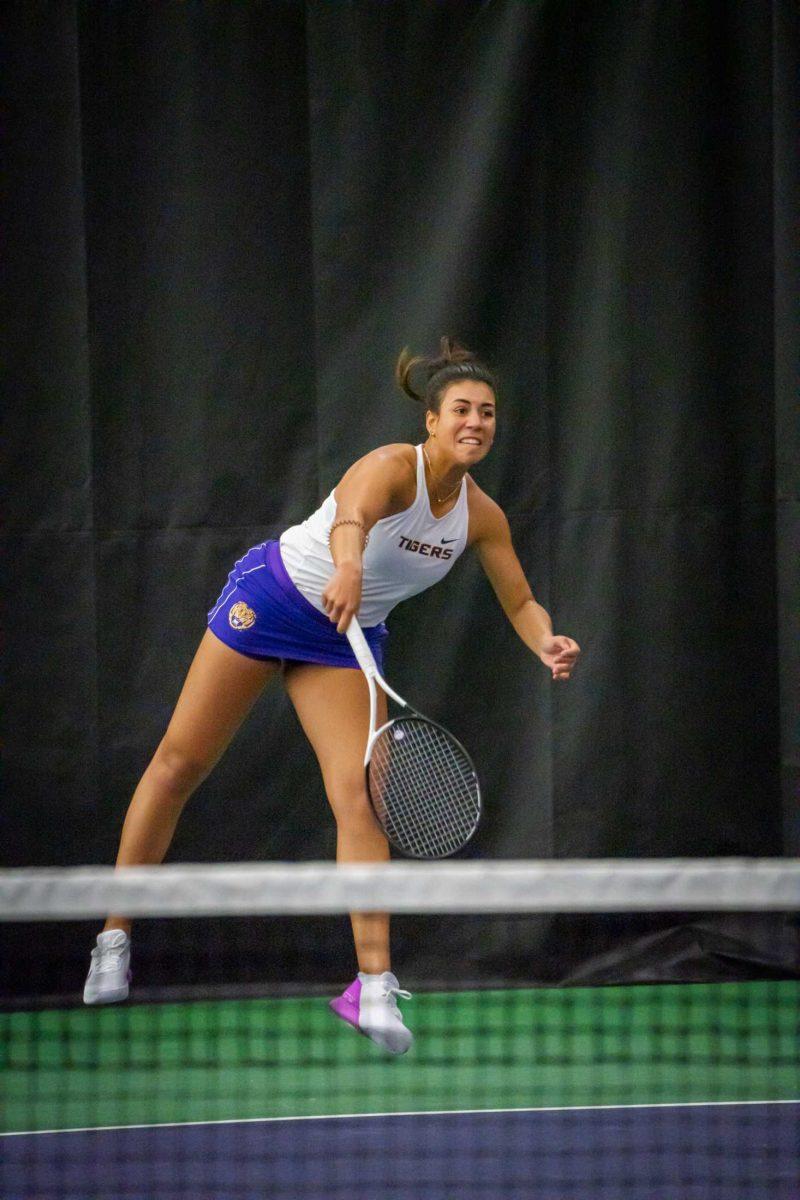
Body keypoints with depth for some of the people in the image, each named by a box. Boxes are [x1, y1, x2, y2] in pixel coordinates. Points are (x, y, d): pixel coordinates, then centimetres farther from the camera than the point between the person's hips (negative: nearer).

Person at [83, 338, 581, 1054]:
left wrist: (548, 644, -20)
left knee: (359, 793, -13)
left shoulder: (482, 517, -8)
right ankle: (115, 936, 17)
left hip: (346, 639, 4)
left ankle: (374, 987, -15)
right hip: (272, 597, -4)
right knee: (181, 763, 2)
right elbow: (351, 519, -48)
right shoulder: (393, 467, -26)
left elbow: (520, 602, 3)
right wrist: (347, 571, -71)